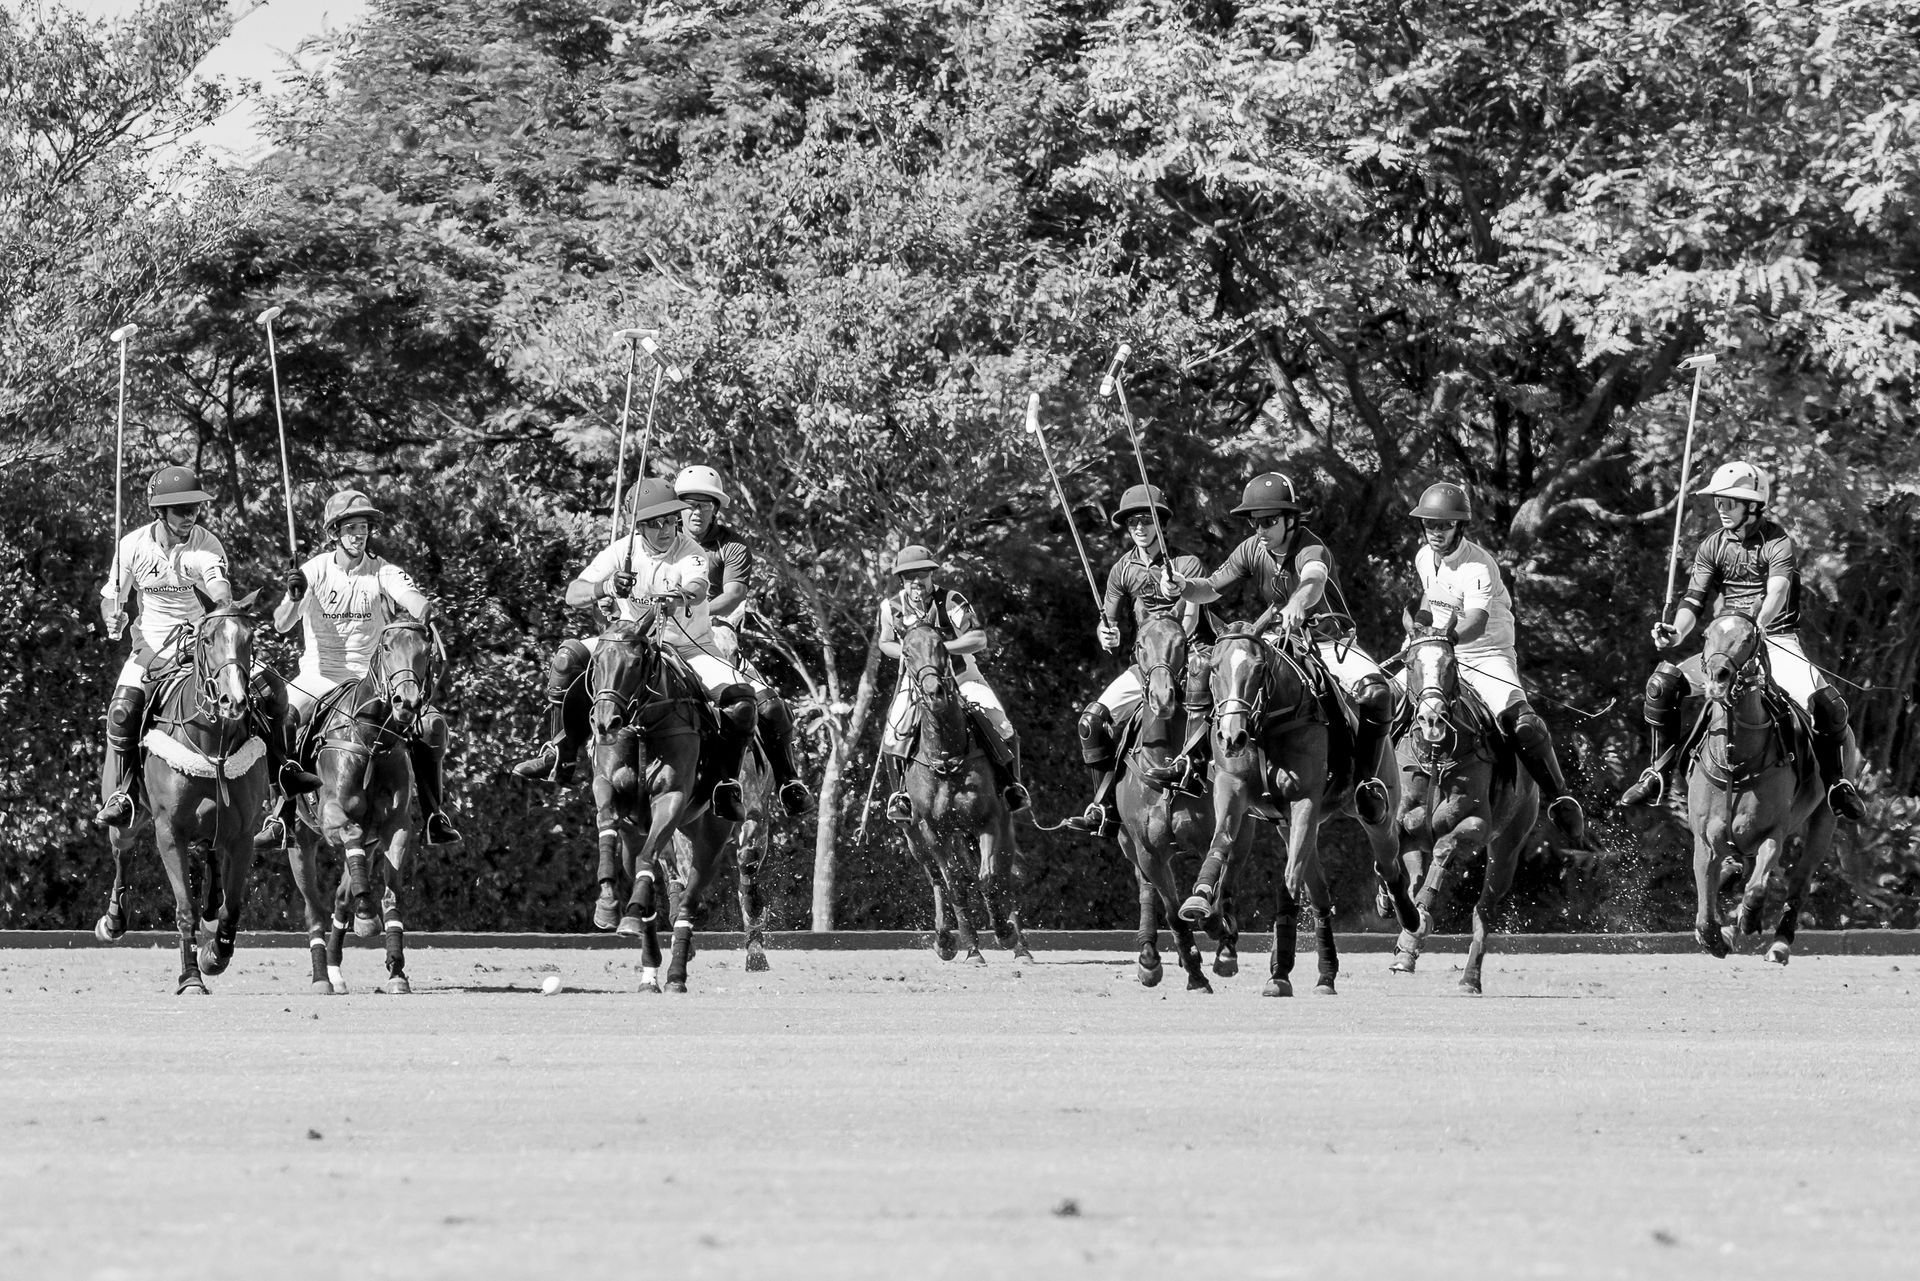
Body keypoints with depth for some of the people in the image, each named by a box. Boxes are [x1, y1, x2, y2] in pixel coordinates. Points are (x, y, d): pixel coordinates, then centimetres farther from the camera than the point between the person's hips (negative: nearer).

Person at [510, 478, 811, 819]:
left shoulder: (690, 553, -14)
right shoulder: (622, 551, -6)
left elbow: (697, 588, -37)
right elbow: (573, 594, -11)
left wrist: (679, 597, -61)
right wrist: (606, 588, -33)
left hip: (691, 649, -2)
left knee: (742, 700, -28)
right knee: (568, 657, -21)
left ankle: (727, 783, -12)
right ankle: (559, 755, -14)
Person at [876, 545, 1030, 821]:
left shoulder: (950, 601, -17)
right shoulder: (891, 607, -6)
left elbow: (979, 640, -21)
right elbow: (885, 643, 10)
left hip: (960, 675, -2)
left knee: (999, 726, -17)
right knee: (895, 734, -18)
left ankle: (1011, 785, 1)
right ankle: (901, 793, 0)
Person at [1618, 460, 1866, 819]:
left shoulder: (1779, 543, -8)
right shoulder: (1713, 546, 7)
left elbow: (1777, 592, -25)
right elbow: (1694, 599, 1)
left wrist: (1757, 628, -44)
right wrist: (1677, 633, -21)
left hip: (1777, 639, -4)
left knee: (1826, 704, -28)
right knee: (1663, 682, -14)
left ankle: (1838, 783, -6)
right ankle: (1657, 774, -1)